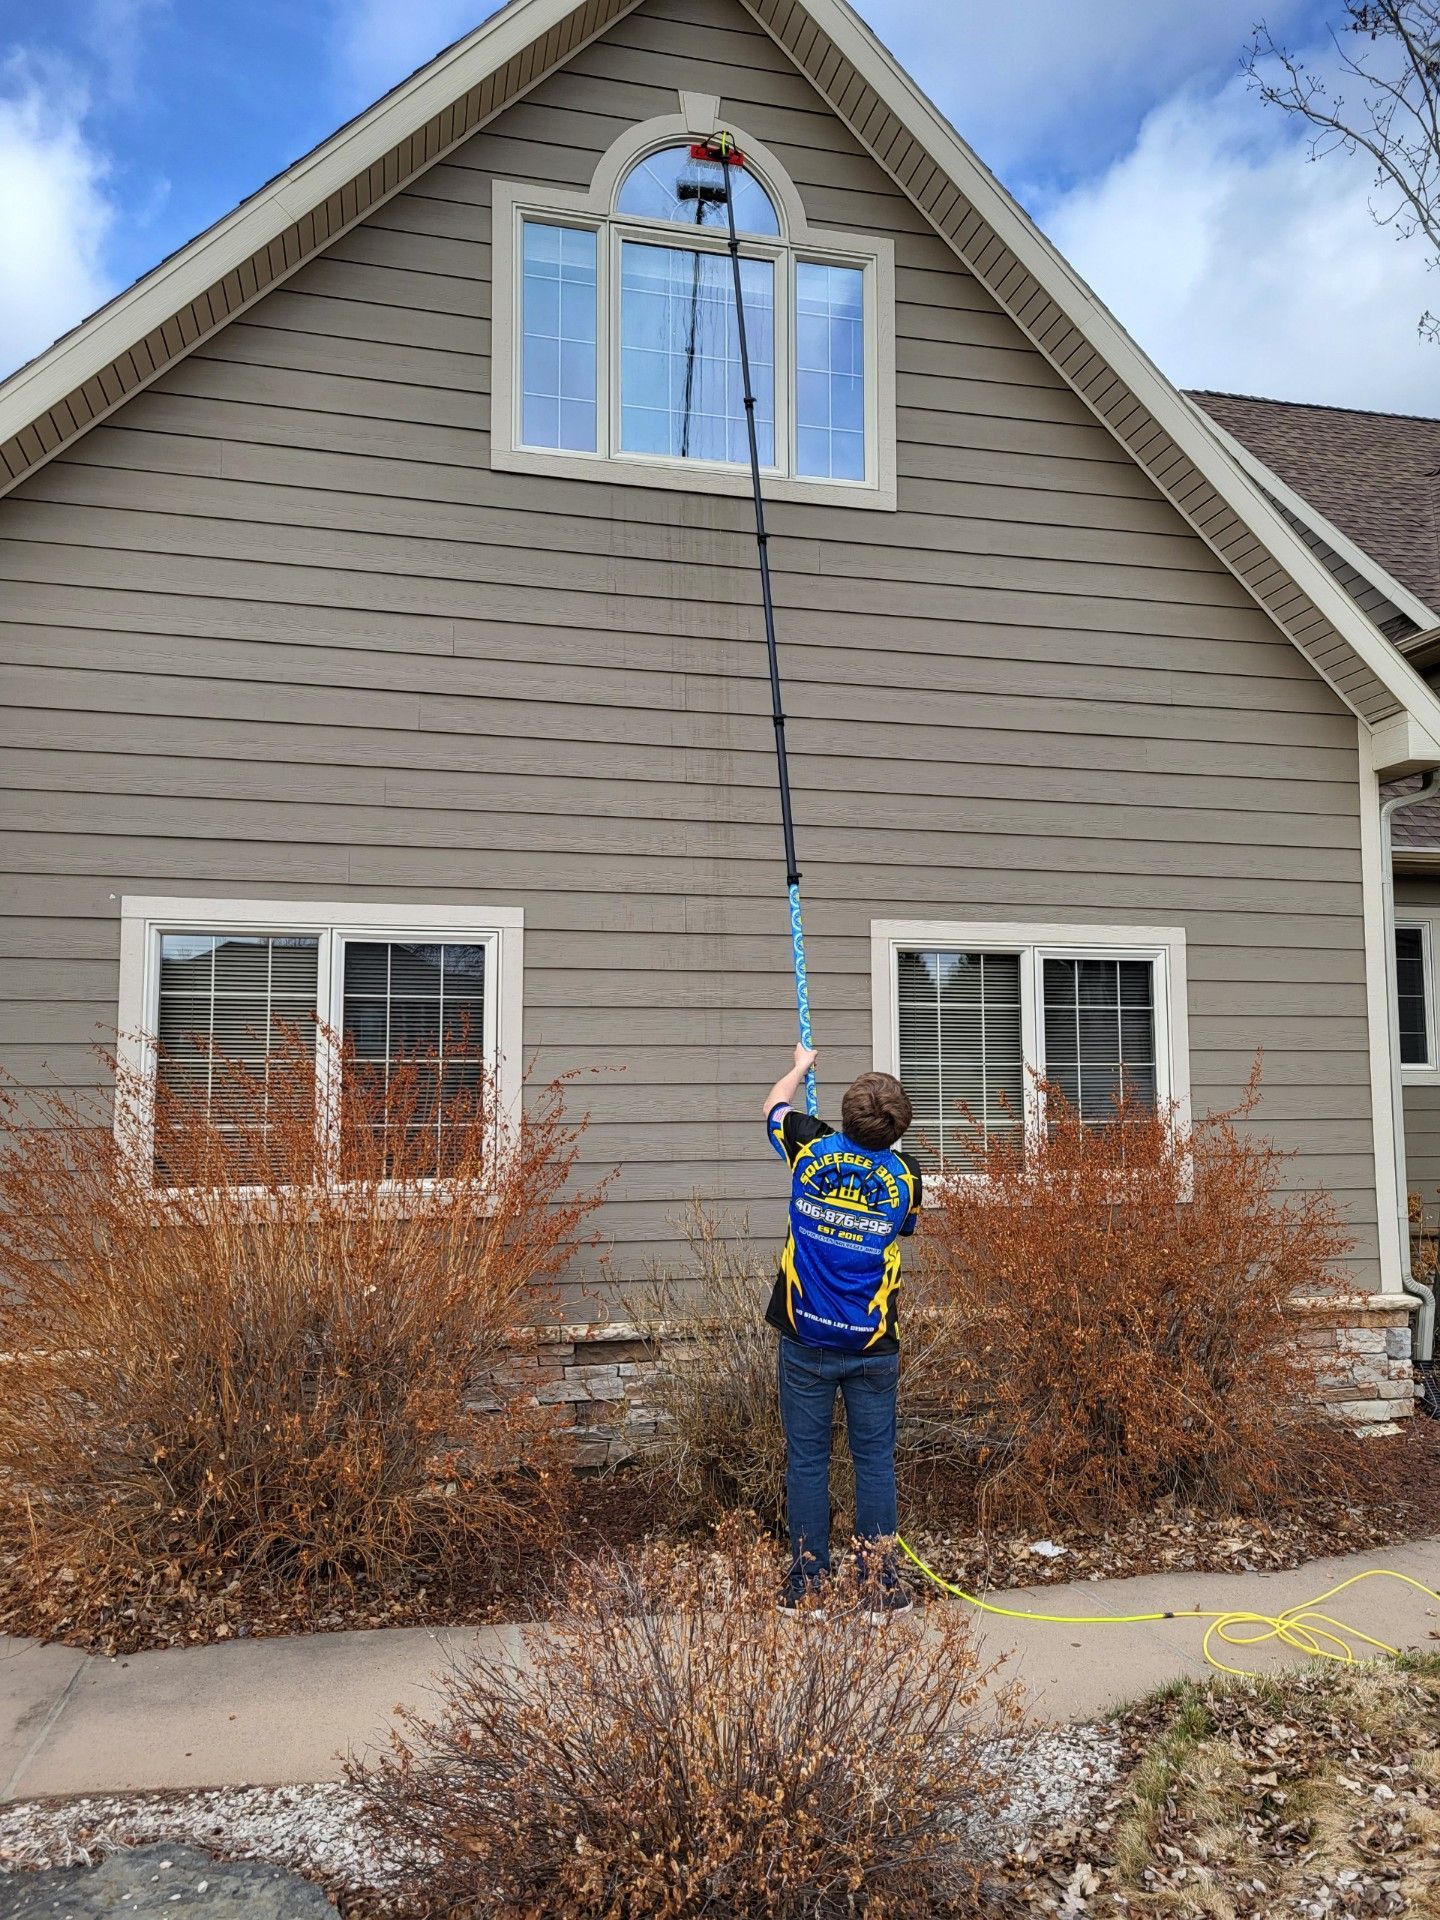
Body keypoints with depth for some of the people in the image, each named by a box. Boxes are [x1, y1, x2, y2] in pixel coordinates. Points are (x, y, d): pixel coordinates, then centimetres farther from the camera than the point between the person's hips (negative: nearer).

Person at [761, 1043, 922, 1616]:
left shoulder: (811, 1149, -8)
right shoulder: (905, 1176, -6)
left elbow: (775, 1105, 14)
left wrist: (801, 1065, 32)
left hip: (805, 1341, 0)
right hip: (872, 1347, 0)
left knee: (806, 1461, 8)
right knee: (875, 1461, 10)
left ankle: (806, 1584, 15)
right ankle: (882, 1583, 15)